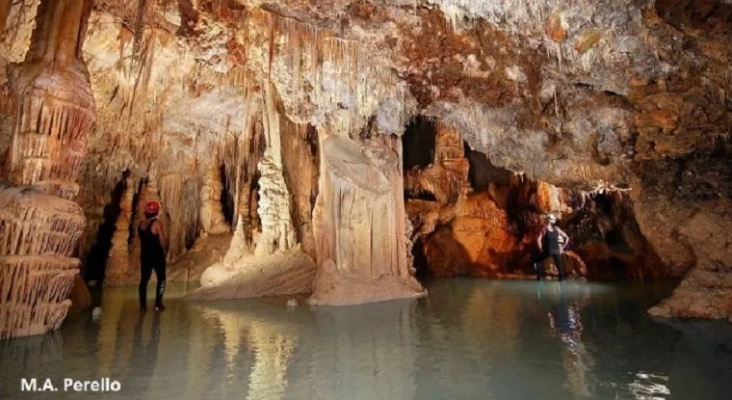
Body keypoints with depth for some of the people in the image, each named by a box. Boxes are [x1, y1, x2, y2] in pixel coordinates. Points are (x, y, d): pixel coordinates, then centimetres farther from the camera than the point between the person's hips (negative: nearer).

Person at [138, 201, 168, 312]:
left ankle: (143, 305, 14)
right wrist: (165, 251, 0)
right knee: (161, 279, 6)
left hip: (145, 255, 6)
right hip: (157, 255, -6)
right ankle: (158, 304, 4)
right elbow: (162, 240, -15)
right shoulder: (157, 223, -15)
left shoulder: (141, 224, 4)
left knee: (144, 279, 12)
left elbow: (142, 239, 9)